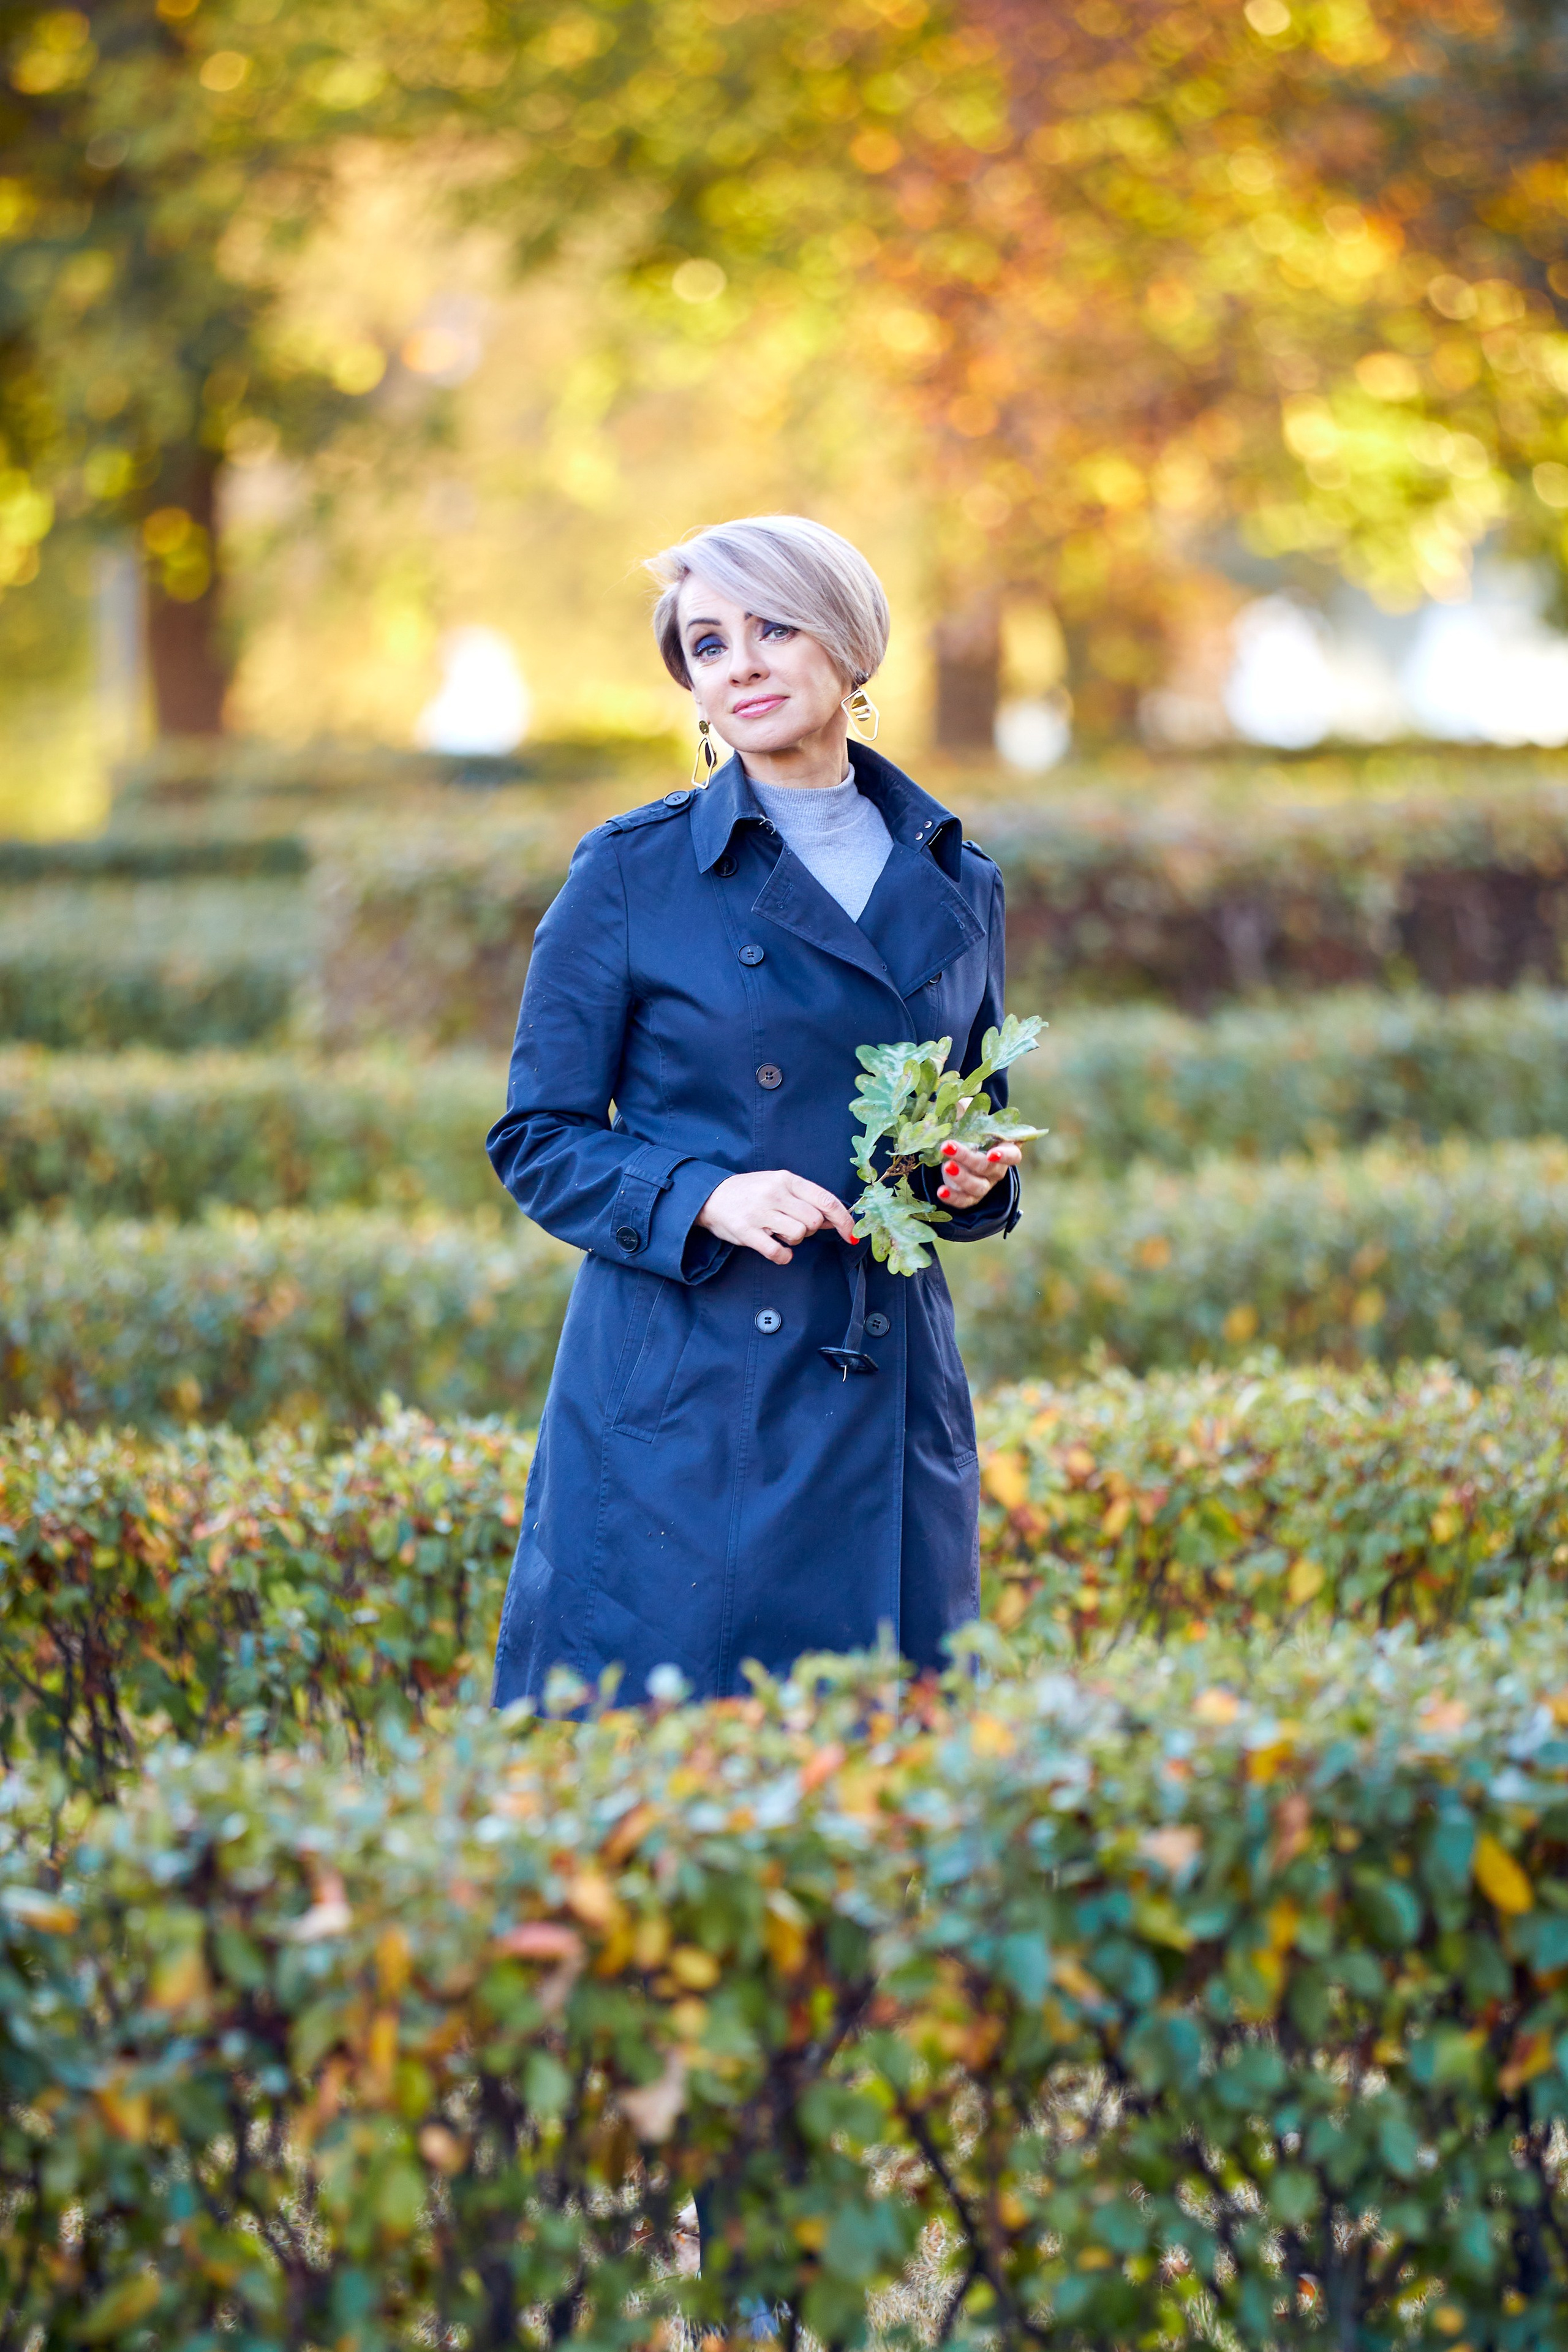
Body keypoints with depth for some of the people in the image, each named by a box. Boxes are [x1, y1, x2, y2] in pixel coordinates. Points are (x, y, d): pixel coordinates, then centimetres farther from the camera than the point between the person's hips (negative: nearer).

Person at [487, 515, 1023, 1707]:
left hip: (888, 1400, 4)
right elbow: (539, 1141, 0)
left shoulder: (956, 882, 10)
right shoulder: (633, 872, -2)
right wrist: (704, 1199, -15)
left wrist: (976, 1178, -2)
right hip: (679, 1404, -3)